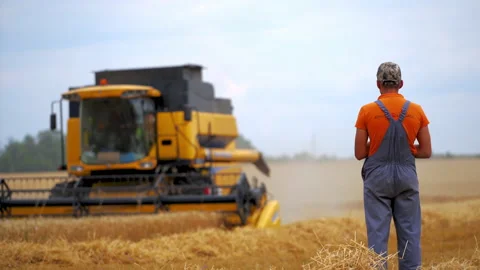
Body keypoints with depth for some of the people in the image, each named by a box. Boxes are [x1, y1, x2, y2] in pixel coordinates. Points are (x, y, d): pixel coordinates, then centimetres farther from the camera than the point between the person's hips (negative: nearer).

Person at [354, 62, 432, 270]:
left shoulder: (367, 111, -3)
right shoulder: (416, 111, 2)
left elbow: (359, 153, -1)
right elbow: (426, 151, 4)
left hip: (377, 176, -2)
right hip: (406, 176, 2)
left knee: (378, 232, -1)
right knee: (410, 233, 4)